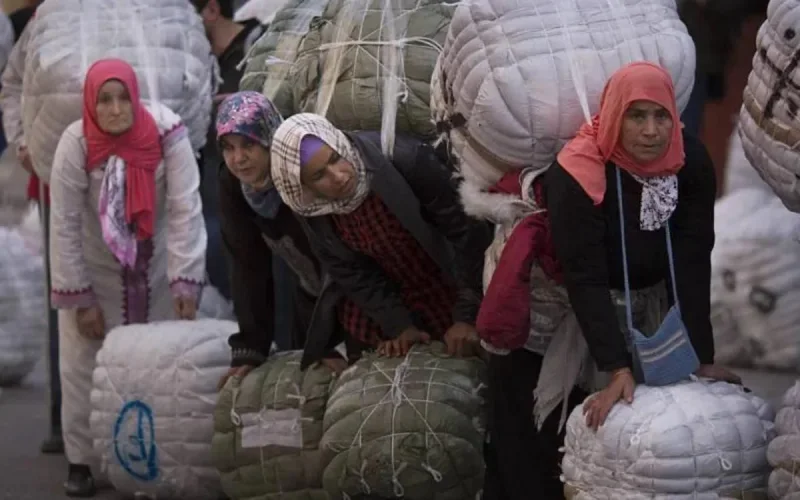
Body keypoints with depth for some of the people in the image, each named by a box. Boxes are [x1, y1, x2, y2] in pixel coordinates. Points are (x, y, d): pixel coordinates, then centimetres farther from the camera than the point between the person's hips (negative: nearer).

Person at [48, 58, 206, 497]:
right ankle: (81, 462, 13)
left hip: (155, 267, 0)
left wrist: (186, 283, -26)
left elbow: (185, 211, -22)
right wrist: (78, 298, -14)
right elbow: (64, 226, -16)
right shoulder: (76, 145, -23)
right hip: (95, 270, 0)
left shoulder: (167, 135, -23)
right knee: (83, 363, 1)